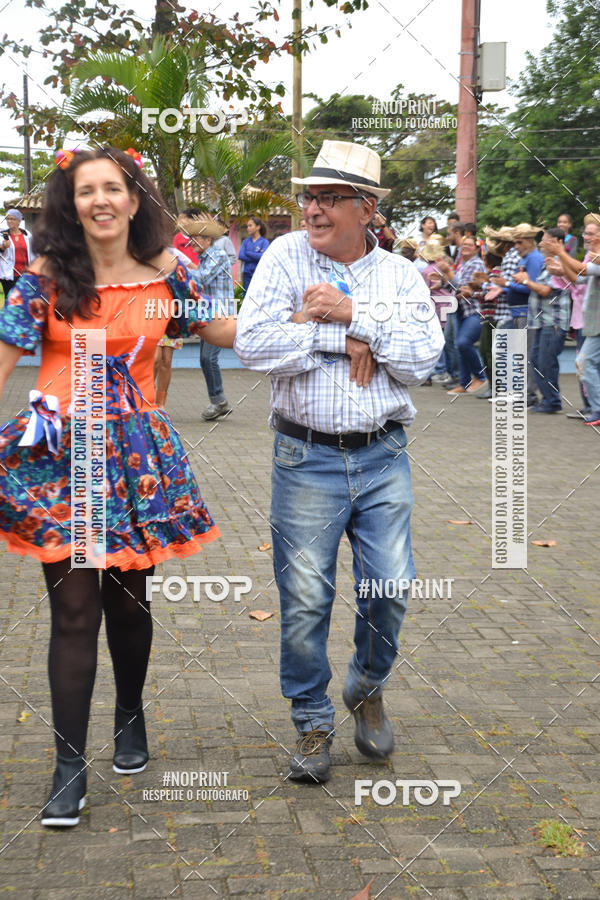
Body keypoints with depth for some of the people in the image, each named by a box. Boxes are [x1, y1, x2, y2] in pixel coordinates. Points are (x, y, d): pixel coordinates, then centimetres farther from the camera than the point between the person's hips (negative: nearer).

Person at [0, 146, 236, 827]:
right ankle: (70, 765, 6)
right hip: (60, 450, -2)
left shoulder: (165, 276, 4)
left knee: (128, 601, 10)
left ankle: (130, 718, 36)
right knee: (75, 609, -3)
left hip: (135, 452, 2)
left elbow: (223, 331, 16)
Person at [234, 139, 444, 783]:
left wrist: (351, 314, -15)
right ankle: (312, 723, 22)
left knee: (390, 590, 3)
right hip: (306, 459, -1)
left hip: (383, 458, 2)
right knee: (304, 600, 3)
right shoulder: (286, 257, -1)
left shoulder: (401, 274, 5)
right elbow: (253, 344, -13)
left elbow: (422, 359, -9)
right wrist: (344, 338, -14)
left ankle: (366, 690, 32)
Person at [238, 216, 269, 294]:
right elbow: (240, 256, -3)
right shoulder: (246, 241, 12)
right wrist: (256, 256, -9)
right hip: (247, 275, 4)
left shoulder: (264, 242, 0)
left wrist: (247, 253, -6)